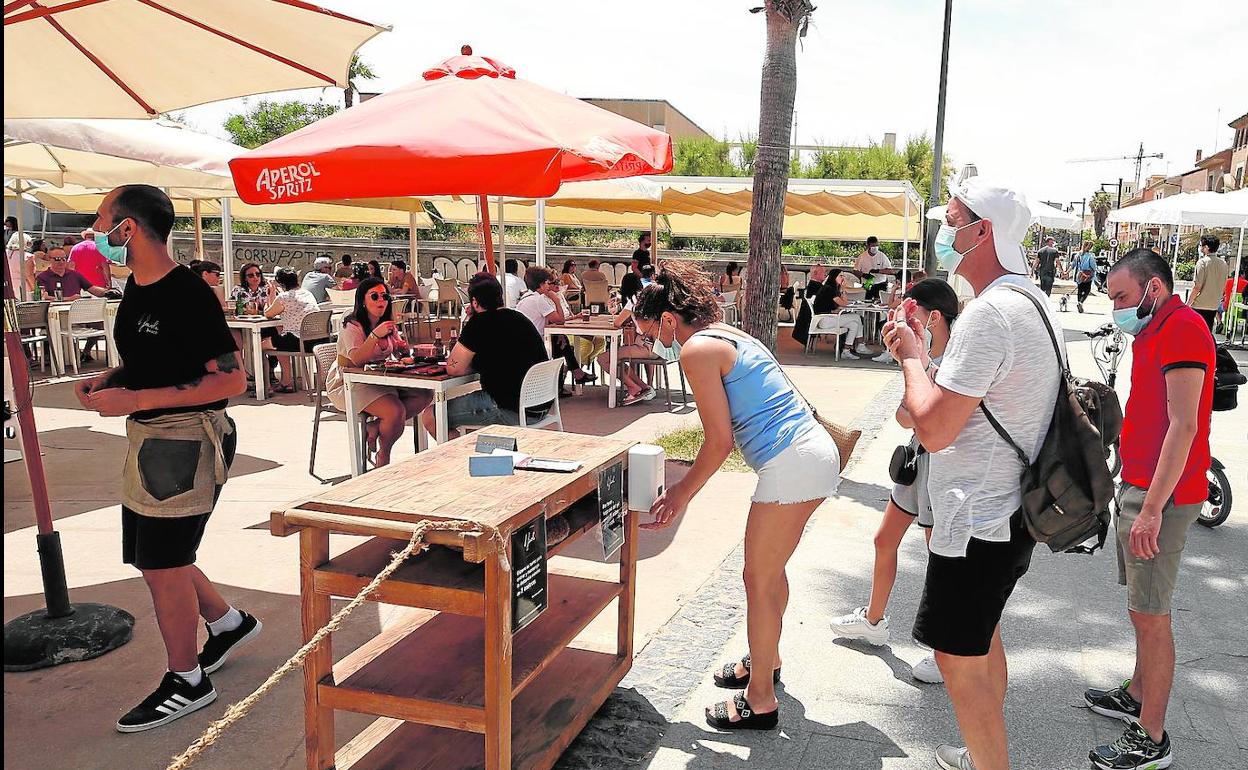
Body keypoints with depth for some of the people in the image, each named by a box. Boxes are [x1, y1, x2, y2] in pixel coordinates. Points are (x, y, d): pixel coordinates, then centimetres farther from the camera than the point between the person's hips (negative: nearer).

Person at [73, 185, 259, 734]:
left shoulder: (188, 295, -19)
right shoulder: (136, 287, 9)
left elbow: (231, 379, -22)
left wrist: (136, 398, -24)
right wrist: (107, 380, 2)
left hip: (186, 439, -9)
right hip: (148, 438, 9)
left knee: (162, 564, 0)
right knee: (154, 557, 17)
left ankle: (186, 682, 19)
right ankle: (228, 623, 39)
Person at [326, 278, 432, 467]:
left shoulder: (388, 325, 11)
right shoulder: (352, 326, -13)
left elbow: (397, 353, 19)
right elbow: (357, 359, -28)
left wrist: (401, 348, -6)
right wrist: (376, 335, -39)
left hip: (380, 380, 8)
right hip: (348, 385, -8)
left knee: (425, 396, -13)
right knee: (396, 410, -29)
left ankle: (374, 428, -9)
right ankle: (383, 457, -3)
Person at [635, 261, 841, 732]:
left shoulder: (697, 349, -10)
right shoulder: (728, 336, 18)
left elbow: (720, 442, -11)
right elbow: (733, 431, 19)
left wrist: (681, 494, 1)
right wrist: (685, 487, 21)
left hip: (790, 465, -10)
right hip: (817, 451, 10)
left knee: (759, 579, 3)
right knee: (770, 569, 24)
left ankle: (760, 700, 16)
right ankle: (766, 660, 42)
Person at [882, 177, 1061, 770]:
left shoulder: (989, 313, -24)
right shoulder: (1032, 302, 10)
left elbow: (933, 428, -26)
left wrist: (910, 355, -11)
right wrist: (920, 351, 10)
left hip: (978, 521, -11)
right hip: (1009, 510, 11)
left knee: (958, 658, 2)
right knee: (982, 638, 25)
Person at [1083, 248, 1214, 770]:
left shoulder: (1182, 327, -15)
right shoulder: (1155, 331, 16)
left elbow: (1183, 426, -22)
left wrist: (1152, 508, -25)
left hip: (1162, 495, -10)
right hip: (1138, 487, 10)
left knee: (1150, 614, -3)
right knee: (1141, 606, 20)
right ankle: (1137, 696, 34)